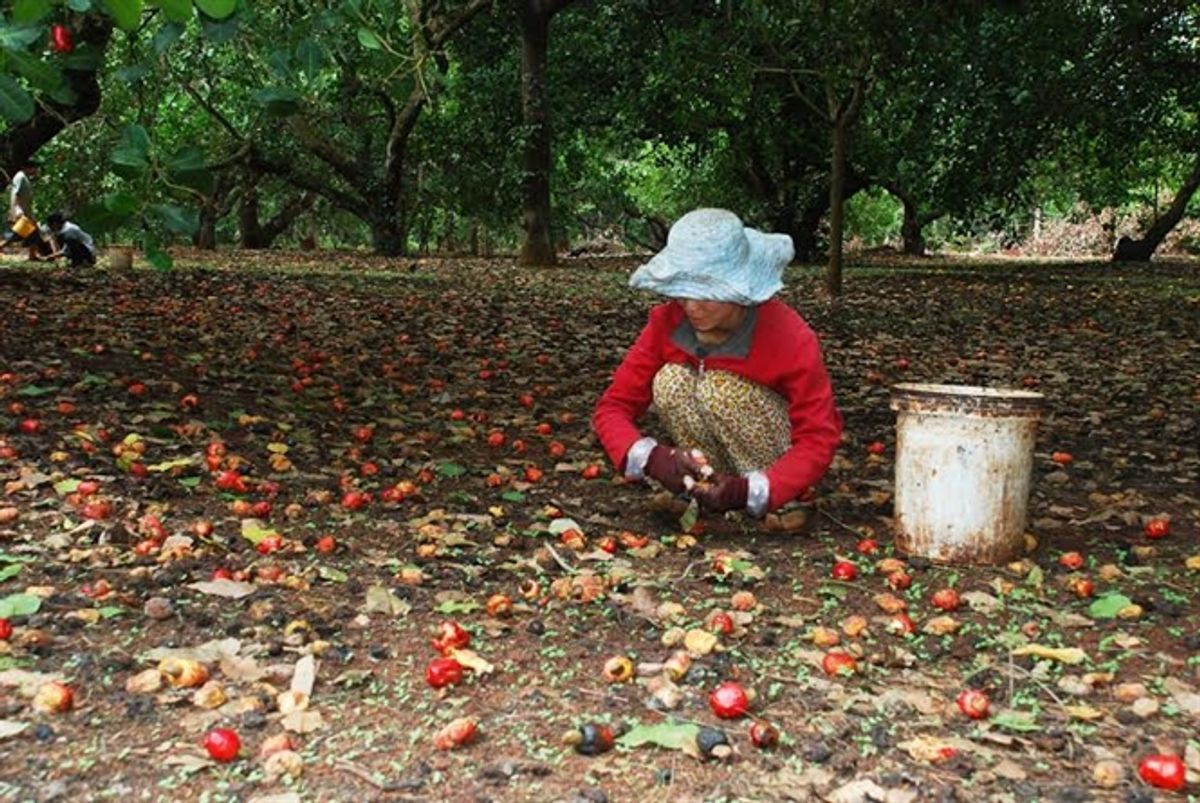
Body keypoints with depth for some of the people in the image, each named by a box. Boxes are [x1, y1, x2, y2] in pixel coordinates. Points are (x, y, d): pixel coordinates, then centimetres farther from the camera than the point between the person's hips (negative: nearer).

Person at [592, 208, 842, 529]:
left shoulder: (789, 336, -27)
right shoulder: (667, 324, -18)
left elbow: (819, 438, -27)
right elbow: (613, 406, -17)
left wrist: (749, 491, -43)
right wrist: (652, 457, -38)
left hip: (781, 457, -4)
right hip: (727, 462, 4)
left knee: (721, 387, -30)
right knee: (670, 381, -23)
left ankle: (783, 502, -11)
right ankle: (712, 495, -8)